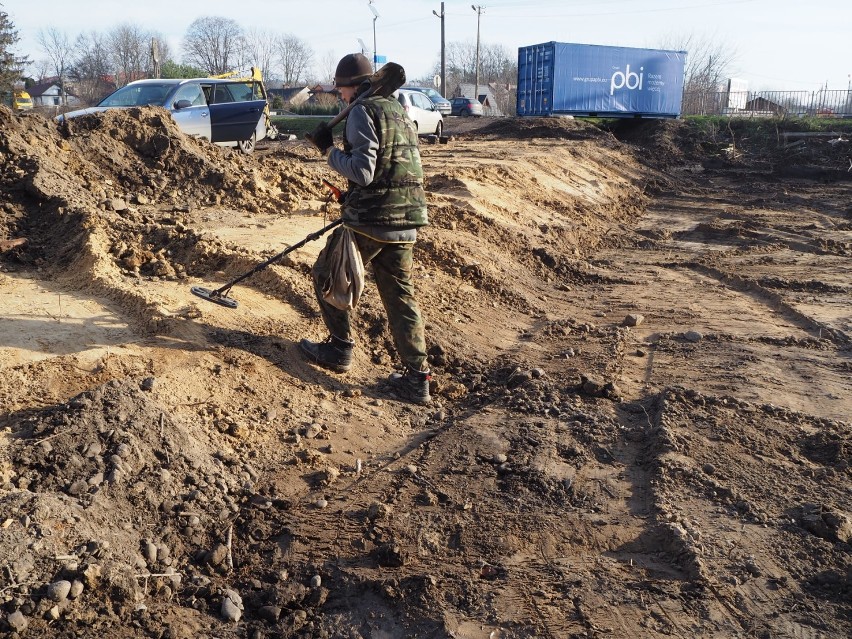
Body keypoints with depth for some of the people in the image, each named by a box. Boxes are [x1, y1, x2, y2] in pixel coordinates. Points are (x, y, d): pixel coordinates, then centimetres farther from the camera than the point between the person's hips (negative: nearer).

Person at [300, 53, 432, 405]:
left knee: (327, 274, 14)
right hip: (405, 223, 8)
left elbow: (362, 171, -18)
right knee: (400, 295, 9)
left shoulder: (362, 111, -8)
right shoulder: (400, 111, 18)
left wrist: (328, 149, -5)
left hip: (370, 220, -8)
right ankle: (417, 379, 8)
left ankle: (340, 349, 21)